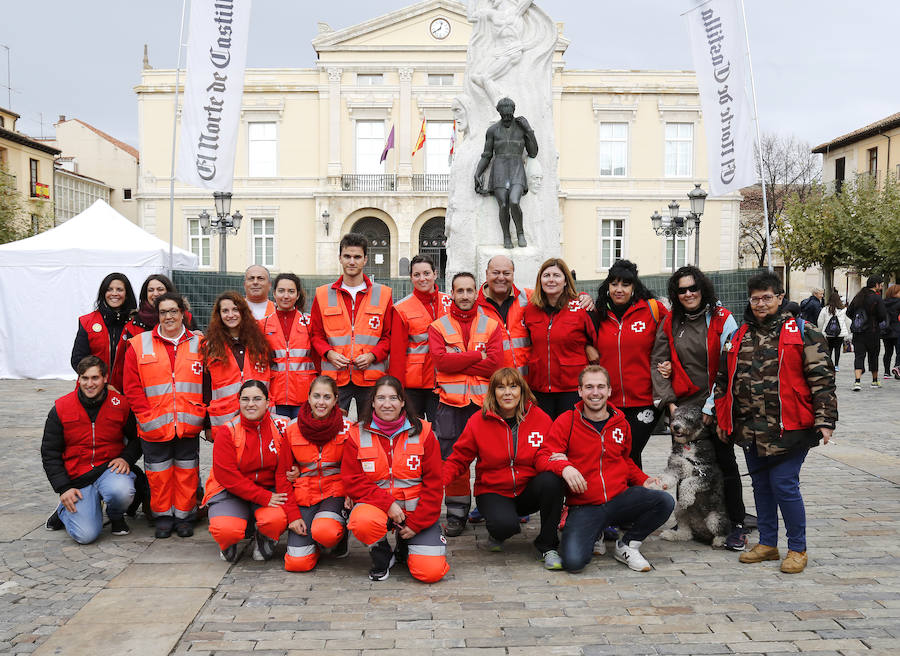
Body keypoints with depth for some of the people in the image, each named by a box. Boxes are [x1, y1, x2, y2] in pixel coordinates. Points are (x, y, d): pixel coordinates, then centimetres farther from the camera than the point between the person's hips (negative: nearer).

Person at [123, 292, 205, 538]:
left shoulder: (198, 344, 5)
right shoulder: (139, 345, 2)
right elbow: (132, 388, 0)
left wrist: (199, 414, -5)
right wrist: (147, 417, -7)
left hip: (188, 426, 1)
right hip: (155, 426, 0)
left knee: (187, 471, 8)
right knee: (159, 473, 7)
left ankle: (184, 516, 22)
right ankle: (163, 516, 23)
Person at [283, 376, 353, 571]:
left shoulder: (348, 429, -5)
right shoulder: (292, 428, -1)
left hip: (335, 492, -2)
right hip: (303, 496, 2)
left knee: (324, 531, -35)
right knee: (297, 563, -14)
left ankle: (341, 534, 1)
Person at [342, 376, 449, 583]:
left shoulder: (422, 432, 0)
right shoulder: (358, 435, 0)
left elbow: (433, 483, 0)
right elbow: (353, 481, -4)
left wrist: (417, 523, -8)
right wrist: (387, 504, -18)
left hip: (416, 509, 0)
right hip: (375, 504, 0)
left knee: (432, 571, -18)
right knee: (363, 522, -37)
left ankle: (405, 546, 19)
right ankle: (382, 556, 0)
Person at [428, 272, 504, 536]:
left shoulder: (491, 326, 10)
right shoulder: (438, 327, 9)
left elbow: (494, 364, -4)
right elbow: (441, 360, -8)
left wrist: (457, 363, -7)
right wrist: (477, 356, -7)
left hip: (484, 400, 0)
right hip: (451, 401, 0)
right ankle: (457, 512, 10)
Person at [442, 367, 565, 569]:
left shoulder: (540, 418, -3)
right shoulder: (478, 421, -6)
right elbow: (458, 460, -1)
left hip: (528, 491, 2)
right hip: (493, 492, -2)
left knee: (551, 479, -30)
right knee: (506, 524, -34)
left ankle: (547, 545, -12)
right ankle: (497, 533, 8)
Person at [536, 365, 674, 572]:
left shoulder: (621, 423, 10)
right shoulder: (566, 421, -2)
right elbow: (543, 458, -8)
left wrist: (643, 480, 9)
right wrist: (564, 467, -29)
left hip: (620, 500, 3)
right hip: (583, 507, -3)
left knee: (665, 501, -24)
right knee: (573, 561, -27)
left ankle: (627, 546, 2)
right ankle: (594, 535, 11)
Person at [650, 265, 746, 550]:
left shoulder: (722, 320, -4)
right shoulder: (669, 323, 7)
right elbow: (657, 363, 7)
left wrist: (711, 407, -10)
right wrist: (668, 401, -3)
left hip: (715, 406, -3)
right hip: (681, 405, 3)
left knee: (725, 461, 0)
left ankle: (737, 526, 10)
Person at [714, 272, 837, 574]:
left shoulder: (802, 332, -1)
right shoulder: (738, 336, 13)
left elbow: (821, 378, -6)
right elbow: (723, 380, 20)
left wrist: (825, 420, -13)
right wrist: (722, 420, 19)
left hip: (789, 428, -5)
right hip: (749, 430, 6)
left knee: (784, 485, -6)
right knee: (761, 486, 14)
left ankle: (797, 549, 11)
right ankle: (768, 544, 28)